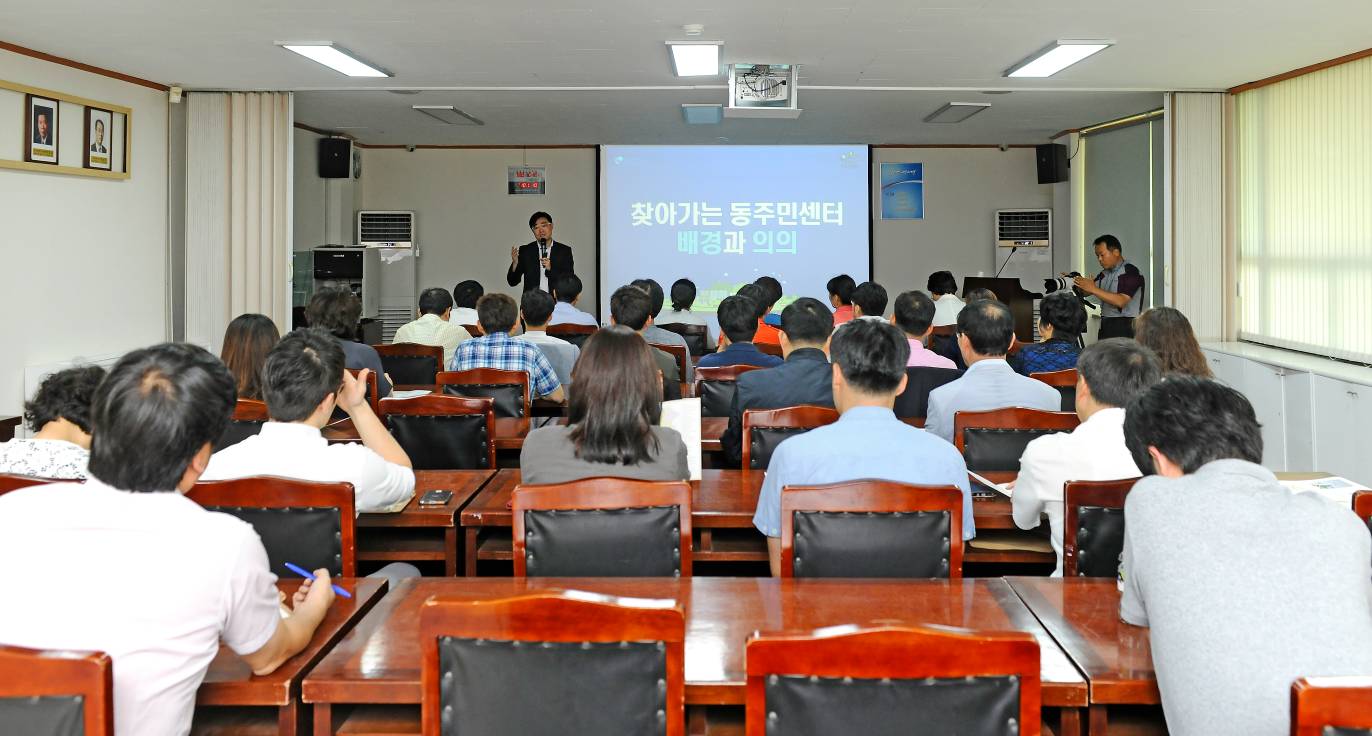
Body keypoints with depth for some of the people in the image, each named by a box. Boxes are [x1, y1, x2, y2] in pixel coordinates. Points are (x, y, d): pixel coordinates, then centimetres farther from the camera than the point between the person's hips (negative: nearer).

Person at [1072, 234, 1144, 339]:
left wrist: (1094, 289, -22)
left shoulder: (1131, 272, -8)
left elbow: (1121, 301, -20)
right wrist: (1074, 282, -4)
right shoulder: (1104, 273, 13)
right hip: (1105, 325, 6)